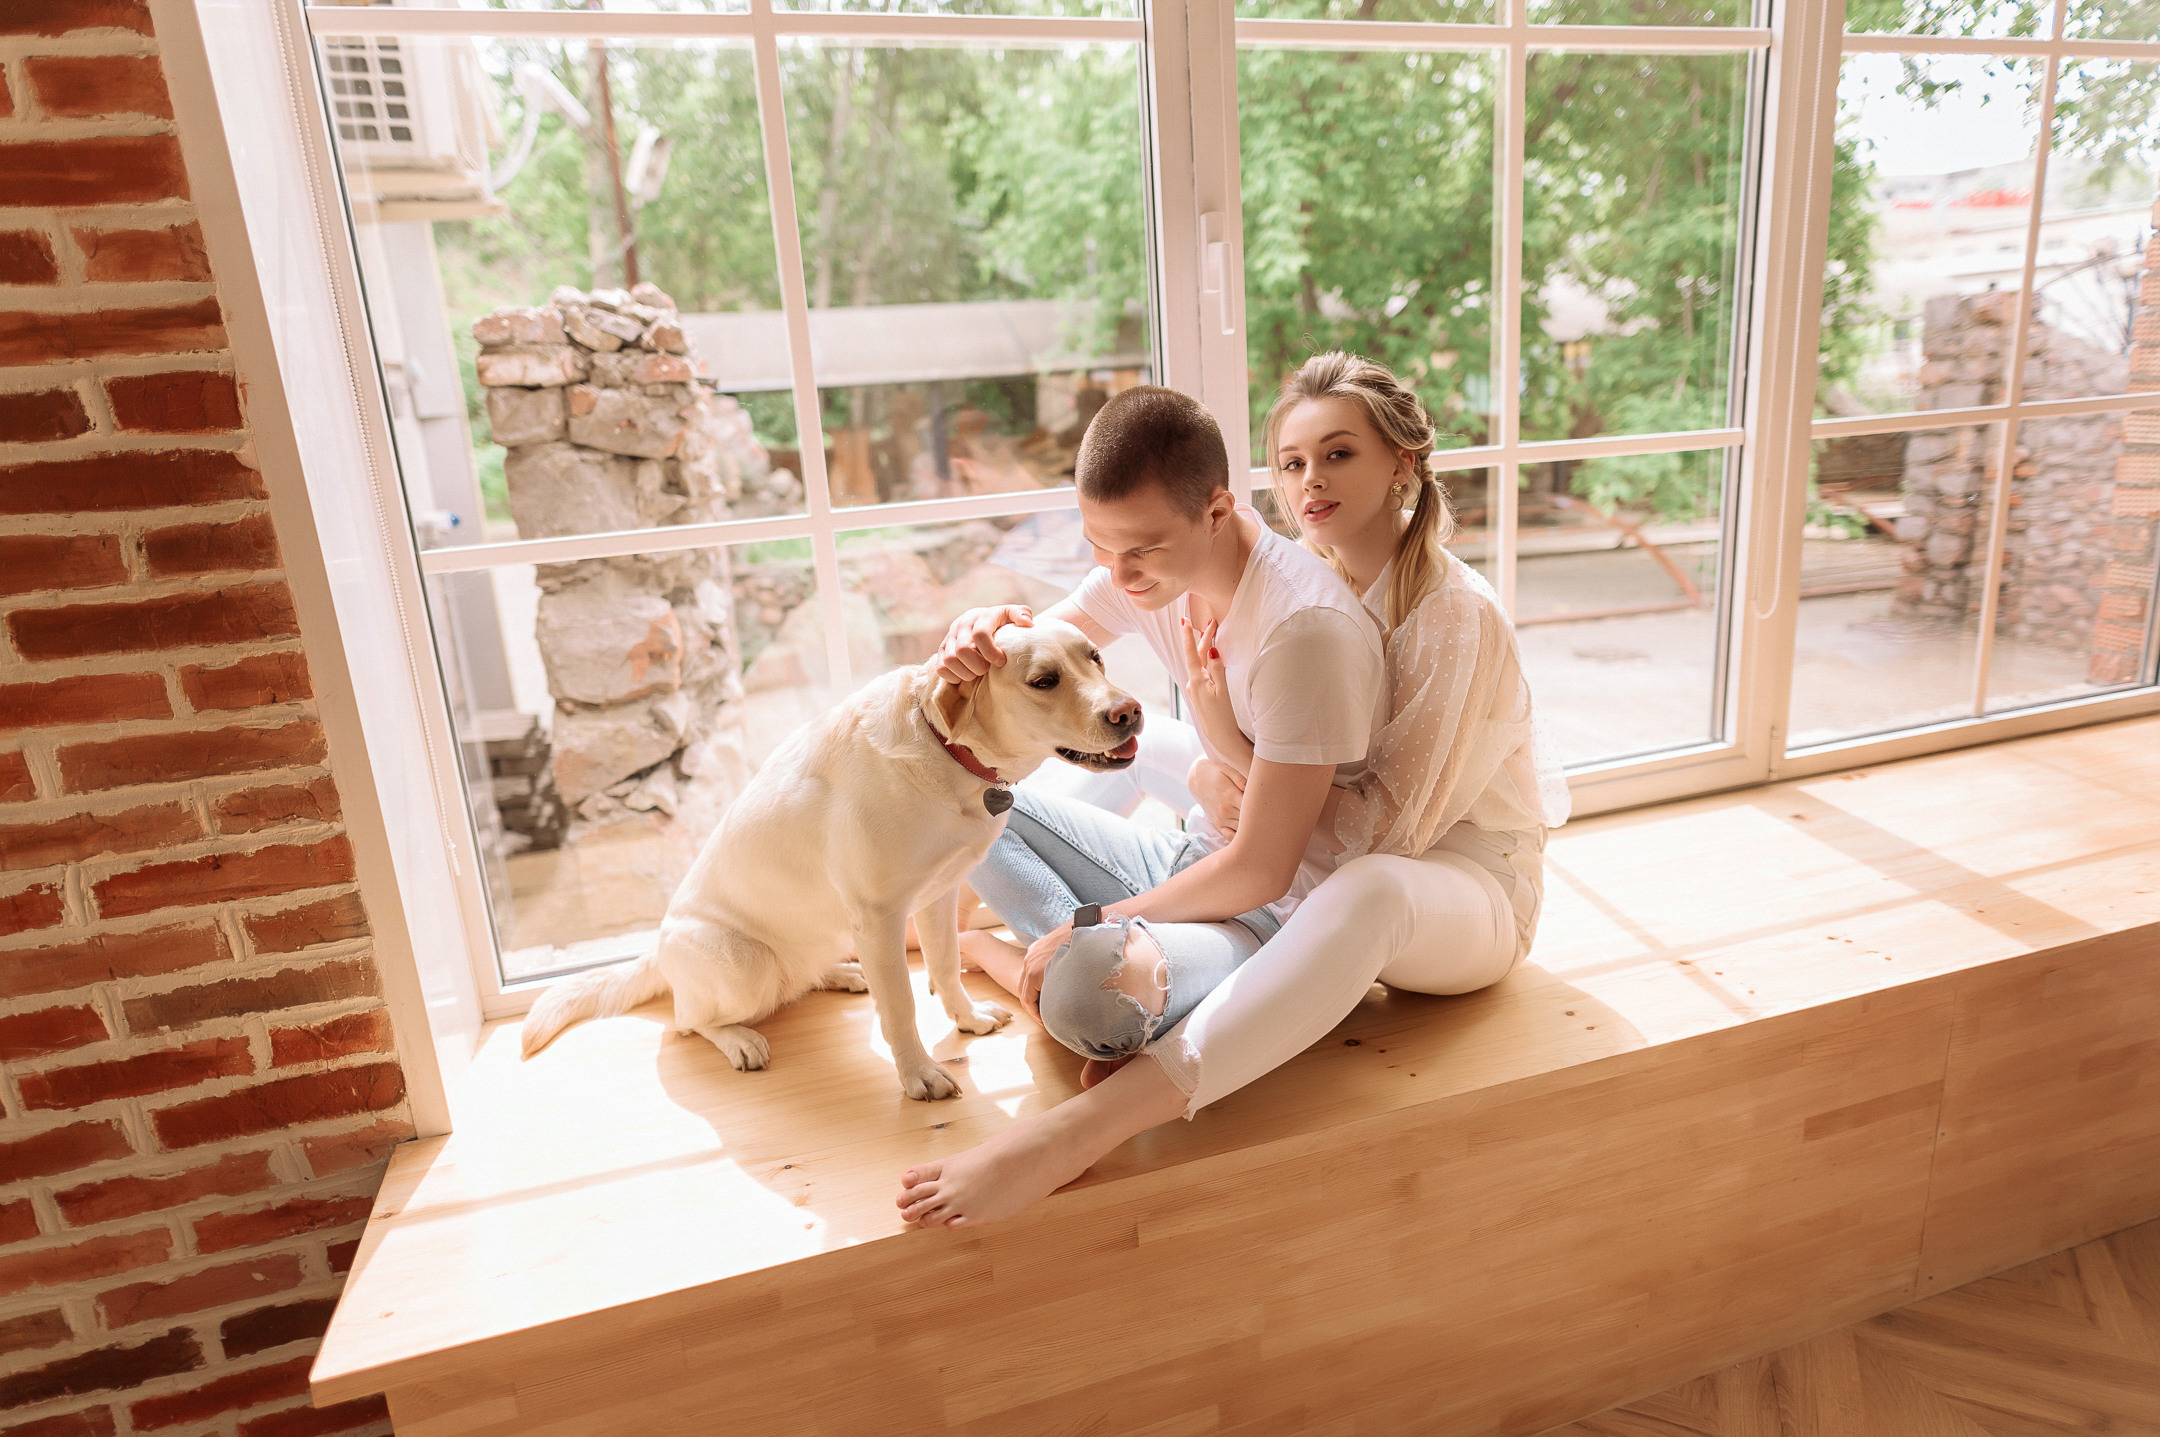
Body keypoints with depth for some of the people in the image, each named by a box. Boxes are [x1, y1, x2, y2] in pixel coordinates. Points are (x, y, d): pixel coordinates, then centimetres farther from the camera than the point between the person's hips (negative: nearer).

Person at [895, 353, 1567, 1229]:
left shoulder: (1456, 614, -19)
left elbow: (1388, 827, -23)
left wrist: (1231, 742, -31)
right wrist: (1212, 777, -22)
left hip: (1467, 886, -7)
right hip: (1330, 871, 7)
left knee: (1366, 893, -44)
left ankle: (1076, 1132, -55)